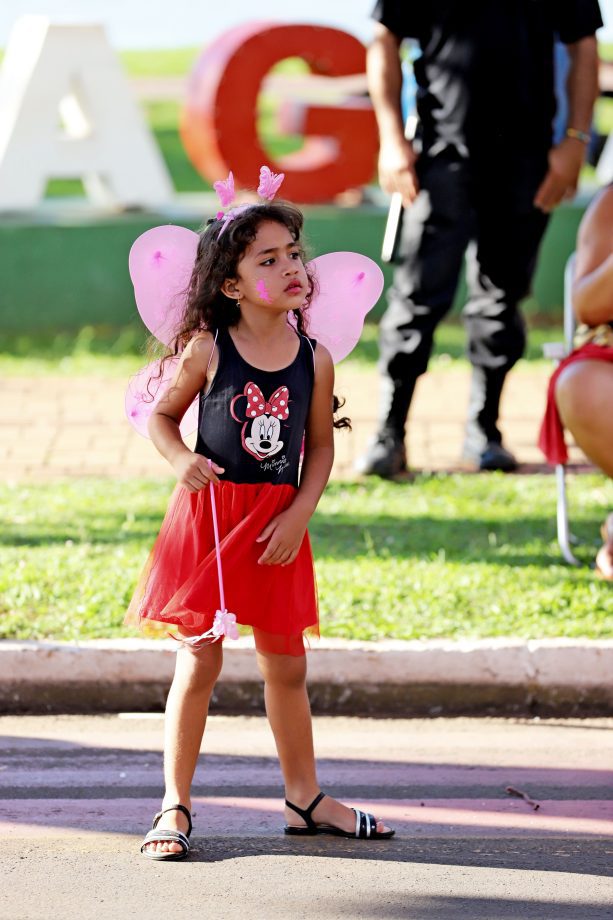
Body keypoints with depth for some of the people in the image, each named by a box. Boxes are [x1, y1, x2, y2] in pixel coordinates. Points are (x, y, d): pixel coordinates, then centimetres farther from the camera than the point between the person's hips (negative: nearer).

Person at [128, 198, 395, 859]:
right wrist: (180, 460, -15)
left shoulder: (313, 360, -1)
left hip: (277, 524, 3)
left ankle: (304, 797, 26)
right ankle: (175, 808, 8)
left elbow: (321, 447, 6)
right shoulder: (207, 350, -8)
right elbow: (162, 415, 4)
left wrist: (297, 516, -5)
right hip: (209, 514, -3)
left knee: (286, 663, 13)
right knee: (198, 660, -1)